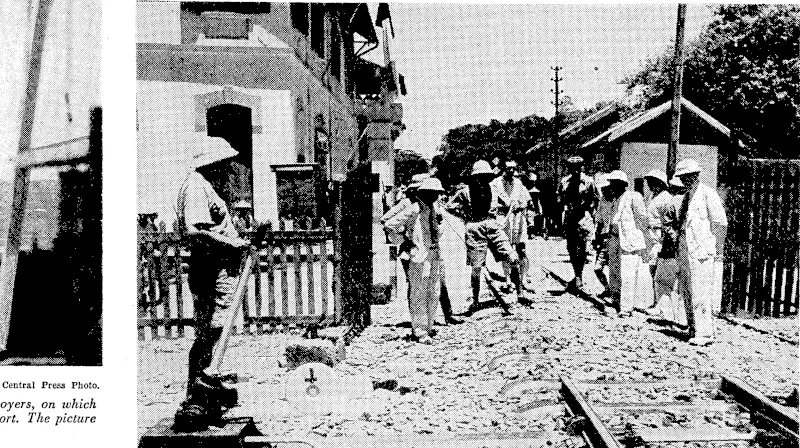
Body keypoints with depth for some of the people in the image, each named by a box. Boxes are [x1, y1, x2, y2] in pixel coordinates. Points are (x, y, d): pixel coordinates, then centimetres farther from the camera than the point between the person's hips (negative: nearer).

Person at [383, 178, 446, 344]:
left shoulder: (433, 209, 13)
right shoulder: (413, 210, -12)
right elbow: (389, 224, -14)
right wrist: (403, 241, -9)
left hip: (435, 255, 8)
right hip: (419, 257, -8)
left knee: (433, 293, 12)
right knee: (419, 294, -3)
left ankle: (428, 327, 24)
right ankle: (420, 331, 2)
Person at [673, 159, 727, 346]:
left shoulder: (708, 194, -7)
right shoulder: (687, 196, 17)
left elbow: (720, 223, -8)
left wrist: (718, 251, -11)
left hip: (702, 251, -8)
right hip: (685, 251, 8)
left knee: (701, 294, -9)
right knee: (686, 292, 11)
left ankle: (705, 334, -4)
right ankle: (694, 330, 21)